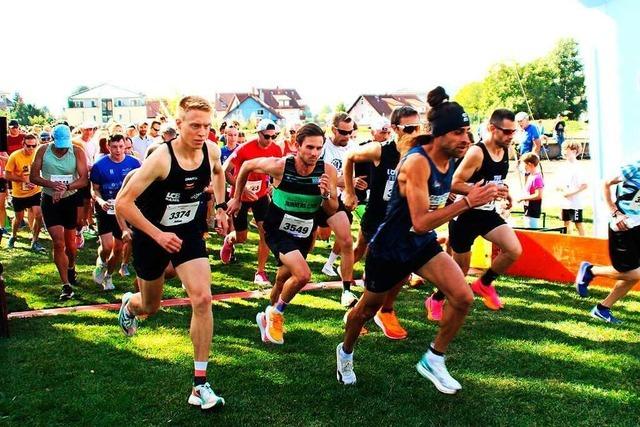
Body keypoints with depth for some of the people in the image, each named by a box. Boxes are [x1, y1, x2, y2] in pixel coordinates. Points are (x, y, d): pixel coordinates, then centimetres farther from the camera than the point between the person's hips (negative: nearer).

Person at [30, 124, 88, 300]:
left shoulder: (77, 152, -11)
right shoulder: (43, 150, -8)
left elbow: (84, 180, -16)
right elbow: (33, 177, -6)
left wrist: (65, 188, -32)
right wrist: (51, 184, -24)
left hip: (70, 200, 1)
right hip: (49, 201, -1)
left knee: (70, 242, 16)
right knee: (58, 243, -9)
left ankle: (71, 268, 47)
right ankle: (66, 285, -3)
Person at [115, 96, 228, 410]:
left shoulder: (211, 151, -12)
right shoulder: (161, 158, -28)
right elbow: (122, 202, -25)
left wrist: (220, 206, 12)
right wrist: (158, 235, -26)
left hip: (189, 232, 3)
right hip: (152, 235, -3)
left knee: (202, 299, -15)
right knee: (150, 306, 16)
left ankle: (200, 385, -7)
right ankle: (129, 305, 58)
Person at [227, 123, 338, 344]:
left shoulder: (327, 171, -15)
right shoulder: (280, 166, -22)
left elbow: (332, 211, -6)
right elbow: (247, 166, -3)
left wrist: (326, 194, -28)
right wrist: (236, 198, 6)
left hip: (303, 235, 4)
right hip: (277, 232, -4)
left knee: (284, 279, 18)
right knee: (302, 274, -23)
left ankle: (269, 316, 47)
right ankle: (276, 313, 4)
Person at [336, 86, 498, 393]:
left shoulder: (449, 159, -5)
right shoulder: (417, 162, -29)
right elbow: (421, 222, -36)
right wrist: (467, 202, -37)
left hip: (423, 245, 6)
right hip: (389, 249, -6)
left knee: (463, 297, -14)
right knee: (367, 309, 16)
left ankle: (433, 360, 6)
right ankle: (346, 352, 47)